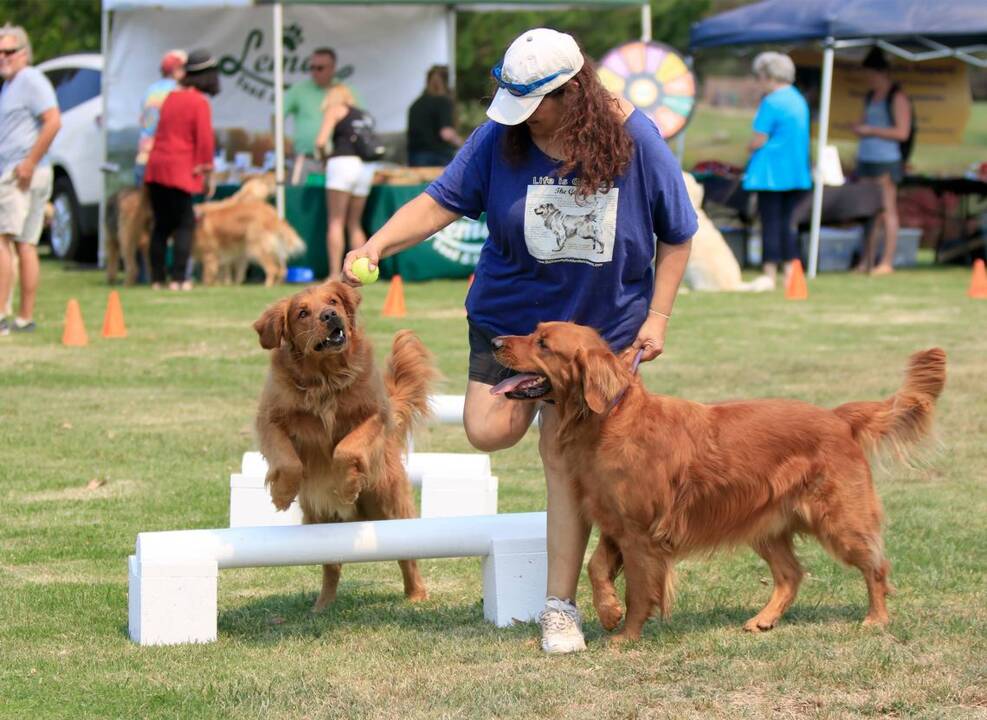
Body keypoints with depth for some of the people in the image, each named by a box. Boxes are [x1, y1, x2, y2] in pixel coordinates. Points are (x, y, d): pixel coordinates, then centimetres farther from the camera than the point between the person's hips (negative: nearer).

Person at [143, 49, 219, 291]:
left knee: (161, 224, 11)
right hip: (180, 171, -7)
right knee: (184, 224, -1)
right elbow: (204, 139, -11)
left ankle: (157, 279, 11)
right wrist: (207, 172, -3)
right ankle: (178, 279, -8)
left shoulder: (171, 97, 14)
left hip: (156, 166, 7)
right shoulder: (199, 102, -8)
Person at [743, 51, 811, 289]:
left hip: (771, 172, -8)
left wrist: (750, 147, 5)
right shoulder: (799, 100, 13)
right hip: (796, 171, 8)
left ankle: (770, 276, -2)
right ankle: (790, 274, 10)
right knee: (786, 222, 12)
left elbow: (759, 140, -17)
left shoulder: (771, 102, -14)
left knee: (771, 223, -3)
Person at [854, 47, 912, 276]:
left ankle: (886, 263, -6)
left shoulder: (897, 97, -6)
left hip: (886, 161, -8)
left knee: (887, 211, -6)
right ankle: (866, 261, 7)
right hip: (867, 158, 8)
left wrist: (871, 130, -12)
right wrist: (859, 128, 5)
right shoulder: (871, 96, 18)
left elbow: (902, 132, -12)